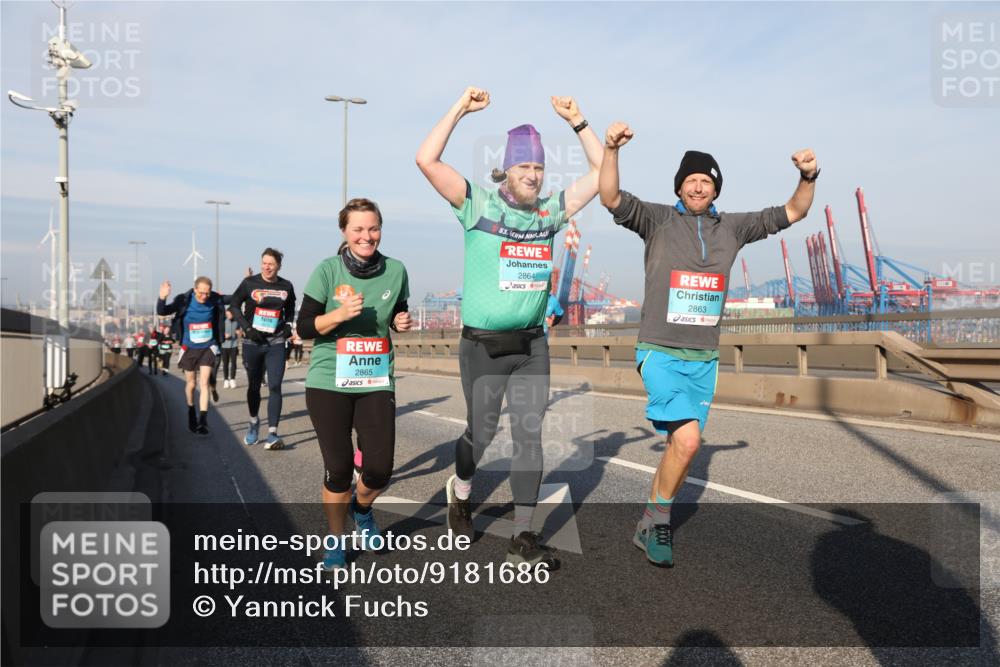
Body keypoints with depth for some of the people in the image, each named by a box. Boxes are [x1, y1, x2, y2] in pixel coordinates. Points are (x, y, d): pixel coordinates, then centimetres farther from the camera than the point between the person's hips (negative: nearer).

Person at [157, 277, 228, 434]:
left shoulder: (215, 300, -13)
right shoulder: (184, 301, -16)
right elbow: (162, 312, -16)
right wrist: (162, 298, -35)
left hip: (208, 348, -1)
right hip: (189, 348, 1)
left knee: (204, 383, -10)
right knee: (190, 384, 15)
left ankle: (203, 420, -11)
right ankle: (191, 412, 39)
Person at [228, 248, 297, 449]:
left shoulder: (286, 287, 2)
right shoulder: (250, 283, -4)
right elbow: (234, 305, 1)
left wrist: (288, 325, 1)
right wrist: (247, 328, -10)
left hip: (276, 343, 0)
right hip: (252, 342, 0)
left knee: (275, 386, -10)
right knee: (254, 386, 12)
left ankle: (272, 433, -9)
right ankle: (254, 422, 37)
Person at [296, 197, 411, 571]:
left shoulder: (396, 271, 0)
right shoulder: (327, 270, -7)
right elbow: (304, 328, -5)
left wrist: (402, 323, -6)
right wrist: (340, 313, -21)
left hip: (377, 382, 2)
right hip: (329, 382, -2)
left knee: (380, 469, -2)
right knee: (338, 468, 2)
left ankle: (362, 507, 35)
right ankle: (335, 542, 27)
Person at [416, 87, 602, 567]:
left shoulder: (551, 211, 6)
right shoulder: (478, 205, -5)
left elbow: (601, 173, 12)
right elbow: (427, 160, -15)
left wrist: (576, 121, 6)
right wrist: (460, 109, -9)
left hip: (532, 344, 4)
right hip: (483, 345, -3)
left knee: (529, 437, 2)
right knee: (481, 432, 9)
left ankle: (522, 537, 11)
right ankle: (460, 491, 41)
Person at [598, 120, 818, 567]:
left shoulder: (731, 227, 9)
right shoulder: (658, 220, -3)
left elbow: (793, 212, 12)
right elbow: (611, 199, -17)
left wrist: (808, 177, -6)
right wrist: (611, 149, -32)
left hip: (704, 360, 5)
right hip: (659, 354, -5)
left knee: (680, 449, 9)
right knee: (687, 439, -23)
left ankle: (648, 528, 27)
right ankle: (660, 517, 0)